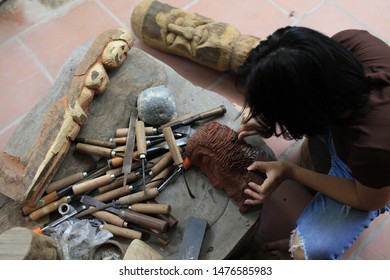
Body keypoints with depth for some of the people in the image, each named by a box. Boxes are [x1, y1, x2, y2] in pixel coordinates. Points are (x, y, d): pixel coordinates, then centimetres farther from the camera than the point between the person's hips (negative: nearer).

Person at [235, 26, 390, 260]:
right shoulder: (349, 42, -34)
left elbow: (370, 201, -21)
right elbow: (306, 72, -9)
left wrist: (290, 172, -21)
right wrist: (268, 117, -19)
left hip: (366, 181, -5)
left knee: (308, 251, -18)